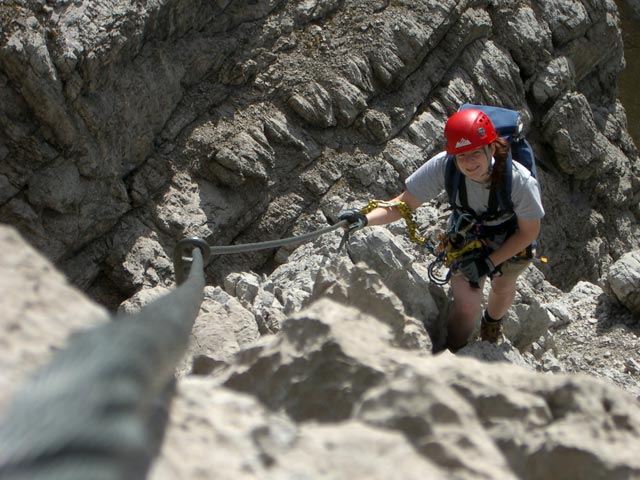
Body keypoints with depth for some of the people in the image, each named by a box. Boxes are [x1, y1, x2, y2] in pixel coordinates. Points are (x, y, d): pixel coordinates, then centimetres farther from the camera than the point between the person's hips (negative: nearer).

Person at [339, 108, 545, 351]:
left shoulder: (521, 182, -39)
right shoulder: (443, 165, -38)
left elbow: (529, 232, -22)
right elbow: (405, 203, -30)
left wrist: (489, 263, -23)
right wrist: (364, 219, -46)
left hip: (511, 242, 0)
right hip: (466, 237, 0)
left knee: (503, 289, 27)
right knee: (467, 304, -13)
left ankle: (492, 324, 64)